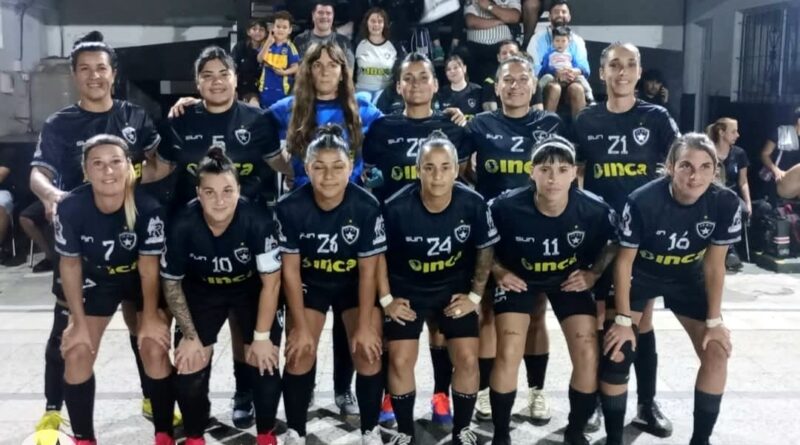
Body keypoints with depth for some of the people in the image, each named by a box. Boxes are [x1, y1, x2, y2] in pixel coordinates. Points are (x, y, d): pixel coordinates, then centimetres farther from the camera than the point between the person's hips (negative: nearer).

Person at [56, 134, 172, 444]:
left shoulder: (147, 207, -33)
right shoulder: (71, 208, -28)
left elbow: (148, 266, -20)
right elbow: (70, 264, -13)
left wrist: (150, 317, -12)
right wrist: (79, 322, -10)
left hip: (141, 279, -2)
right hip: (97, 280, 2)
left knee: (155, 349, -12)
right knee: (76, 353, -4)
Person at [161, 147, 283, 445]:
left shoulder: (257, 221, -32)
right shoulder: (182, 225, -28)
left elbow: (271, 281, -20)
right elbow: (171, 283, -12)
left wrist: (261, 336, -17)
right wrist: (190, 336, -9)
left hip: (250, 289, -1)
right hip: (203, 291, 1)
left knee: (264, 362, -11)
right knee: (189, 365, -6)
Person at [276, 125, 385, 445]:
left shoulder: (366, 206, -26)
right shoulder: (290, 207, -24)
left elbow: (368, 271, -17)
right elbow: (290, 270, -15)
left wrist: (364, 326, -15)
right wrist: (300, 326, -13)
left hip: (353, 284, 0)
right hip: (309, 283, 1)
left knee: (368, 353, -9)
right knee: (299, 354, -8)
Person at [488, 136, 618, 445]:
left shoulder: (594, 210, -25)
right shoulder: (506, 207, -29)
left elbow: (613, 243, -2)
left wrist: (593, 273, -12)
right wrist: (499, 272, -17)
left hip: (570, 279, 2)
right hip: (519, 278, -1)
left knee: (588, 355, -6)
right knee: (508, 353, -14)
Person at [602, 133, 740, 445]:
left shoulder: (725, 204, -23)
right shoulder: (642, 201, -32)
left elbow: (714, 265, -10)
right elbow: (624, 261, -20)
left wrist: (714, 320, -7)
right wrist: (623, 319, -18)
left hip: (687, 277, 3)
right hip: (640, 275, -3)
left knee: (717, 352, -4)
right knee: (616, 354, -13)